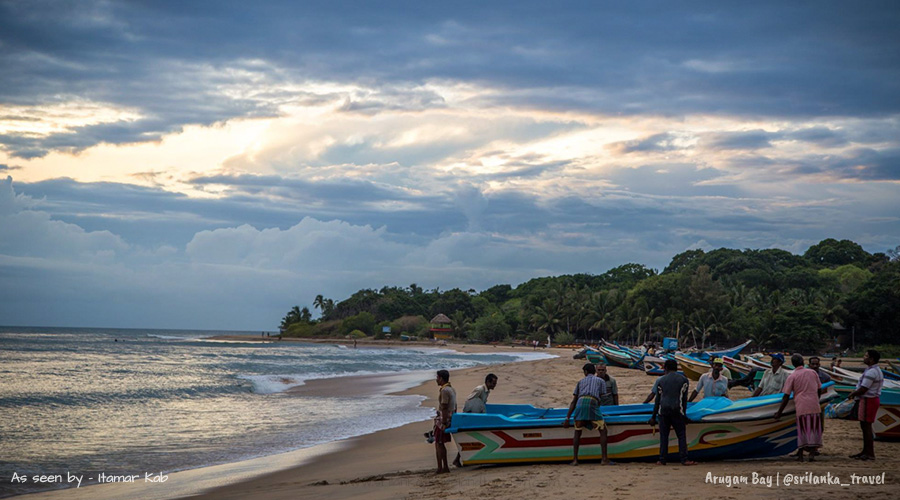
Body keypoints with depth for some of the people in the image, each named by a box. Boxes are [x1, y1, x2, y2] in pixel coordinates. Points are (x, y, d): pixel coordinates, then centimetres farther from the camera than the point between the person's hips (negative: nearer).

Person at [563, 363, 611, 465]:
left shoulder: (580, 381, 30)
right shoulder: (600, 381, 26)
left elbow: (573, 402, 23)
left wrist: (567, 418, 19)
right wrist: (597, 412, 36)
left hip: (580, 403, 3)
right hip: (593, 404, -2)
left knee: (578, 432, 16)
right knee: (603, 431, 7)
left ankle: (574, 459, 7)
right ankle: (605, 459, -2)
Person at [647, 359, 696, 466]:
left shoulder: (661, 380, 6)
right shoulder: (683, 380, 5)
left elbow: (658, 400, 7)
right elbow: (684, 399, 3)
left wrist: (653, 417, 11)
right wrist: (683, 413, 11)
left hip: (663, 411, 1)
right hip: (677, 411, -1)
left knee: (663, 436, 6)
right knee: (681, 435, 3)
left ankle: (662, 460, 5)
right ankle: (684, 459, -4)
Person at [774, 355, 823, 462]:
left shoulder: (791, 376, 0)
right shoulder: (813, 373, 8)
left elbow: (786, 397, -2)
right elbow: (819, 390, 15)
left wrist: (779, 412, 2)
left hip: (801, 407, -2)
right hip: (815, 406, 2)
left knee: (802, 430, 5)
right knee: (814, 429, 7)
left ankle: (800, 455, 5)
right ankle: (812, 454, 0)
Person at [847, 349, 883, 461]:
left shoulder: (871, 372, -20)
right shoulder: (876, 370, 15)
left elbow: (863, 389, -21)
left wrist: (852, 394, -6)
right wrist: (855, 393, 10)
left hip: (869, 400, -11)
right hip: (871, 399, 11)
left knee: (866, 426, -7)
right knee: (864, 426, 16)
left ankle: (870, 454, -5)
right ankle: (865, 451, 22)